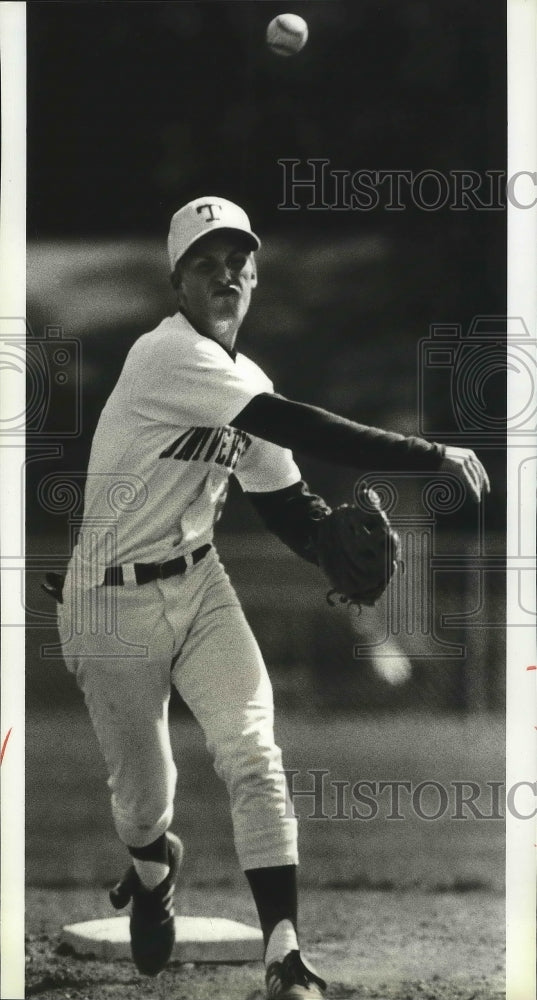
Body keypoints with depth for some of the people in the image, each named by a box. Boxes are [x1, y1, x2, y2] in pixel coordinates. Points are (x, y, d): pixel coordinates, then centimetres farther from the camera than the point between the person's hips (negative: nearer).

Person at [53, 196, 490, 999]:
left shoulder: (246, 385, 6)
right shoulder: (168, 355, -21)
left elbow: (286, 506, 6)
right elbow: (298, 430, -31)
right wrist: (434, 456, -31)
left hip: (198, 584, 6)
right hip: (114, 602, -6)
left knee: (252, 751, -15)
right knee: (143, 790, 8)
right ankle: (153, 872, 46)